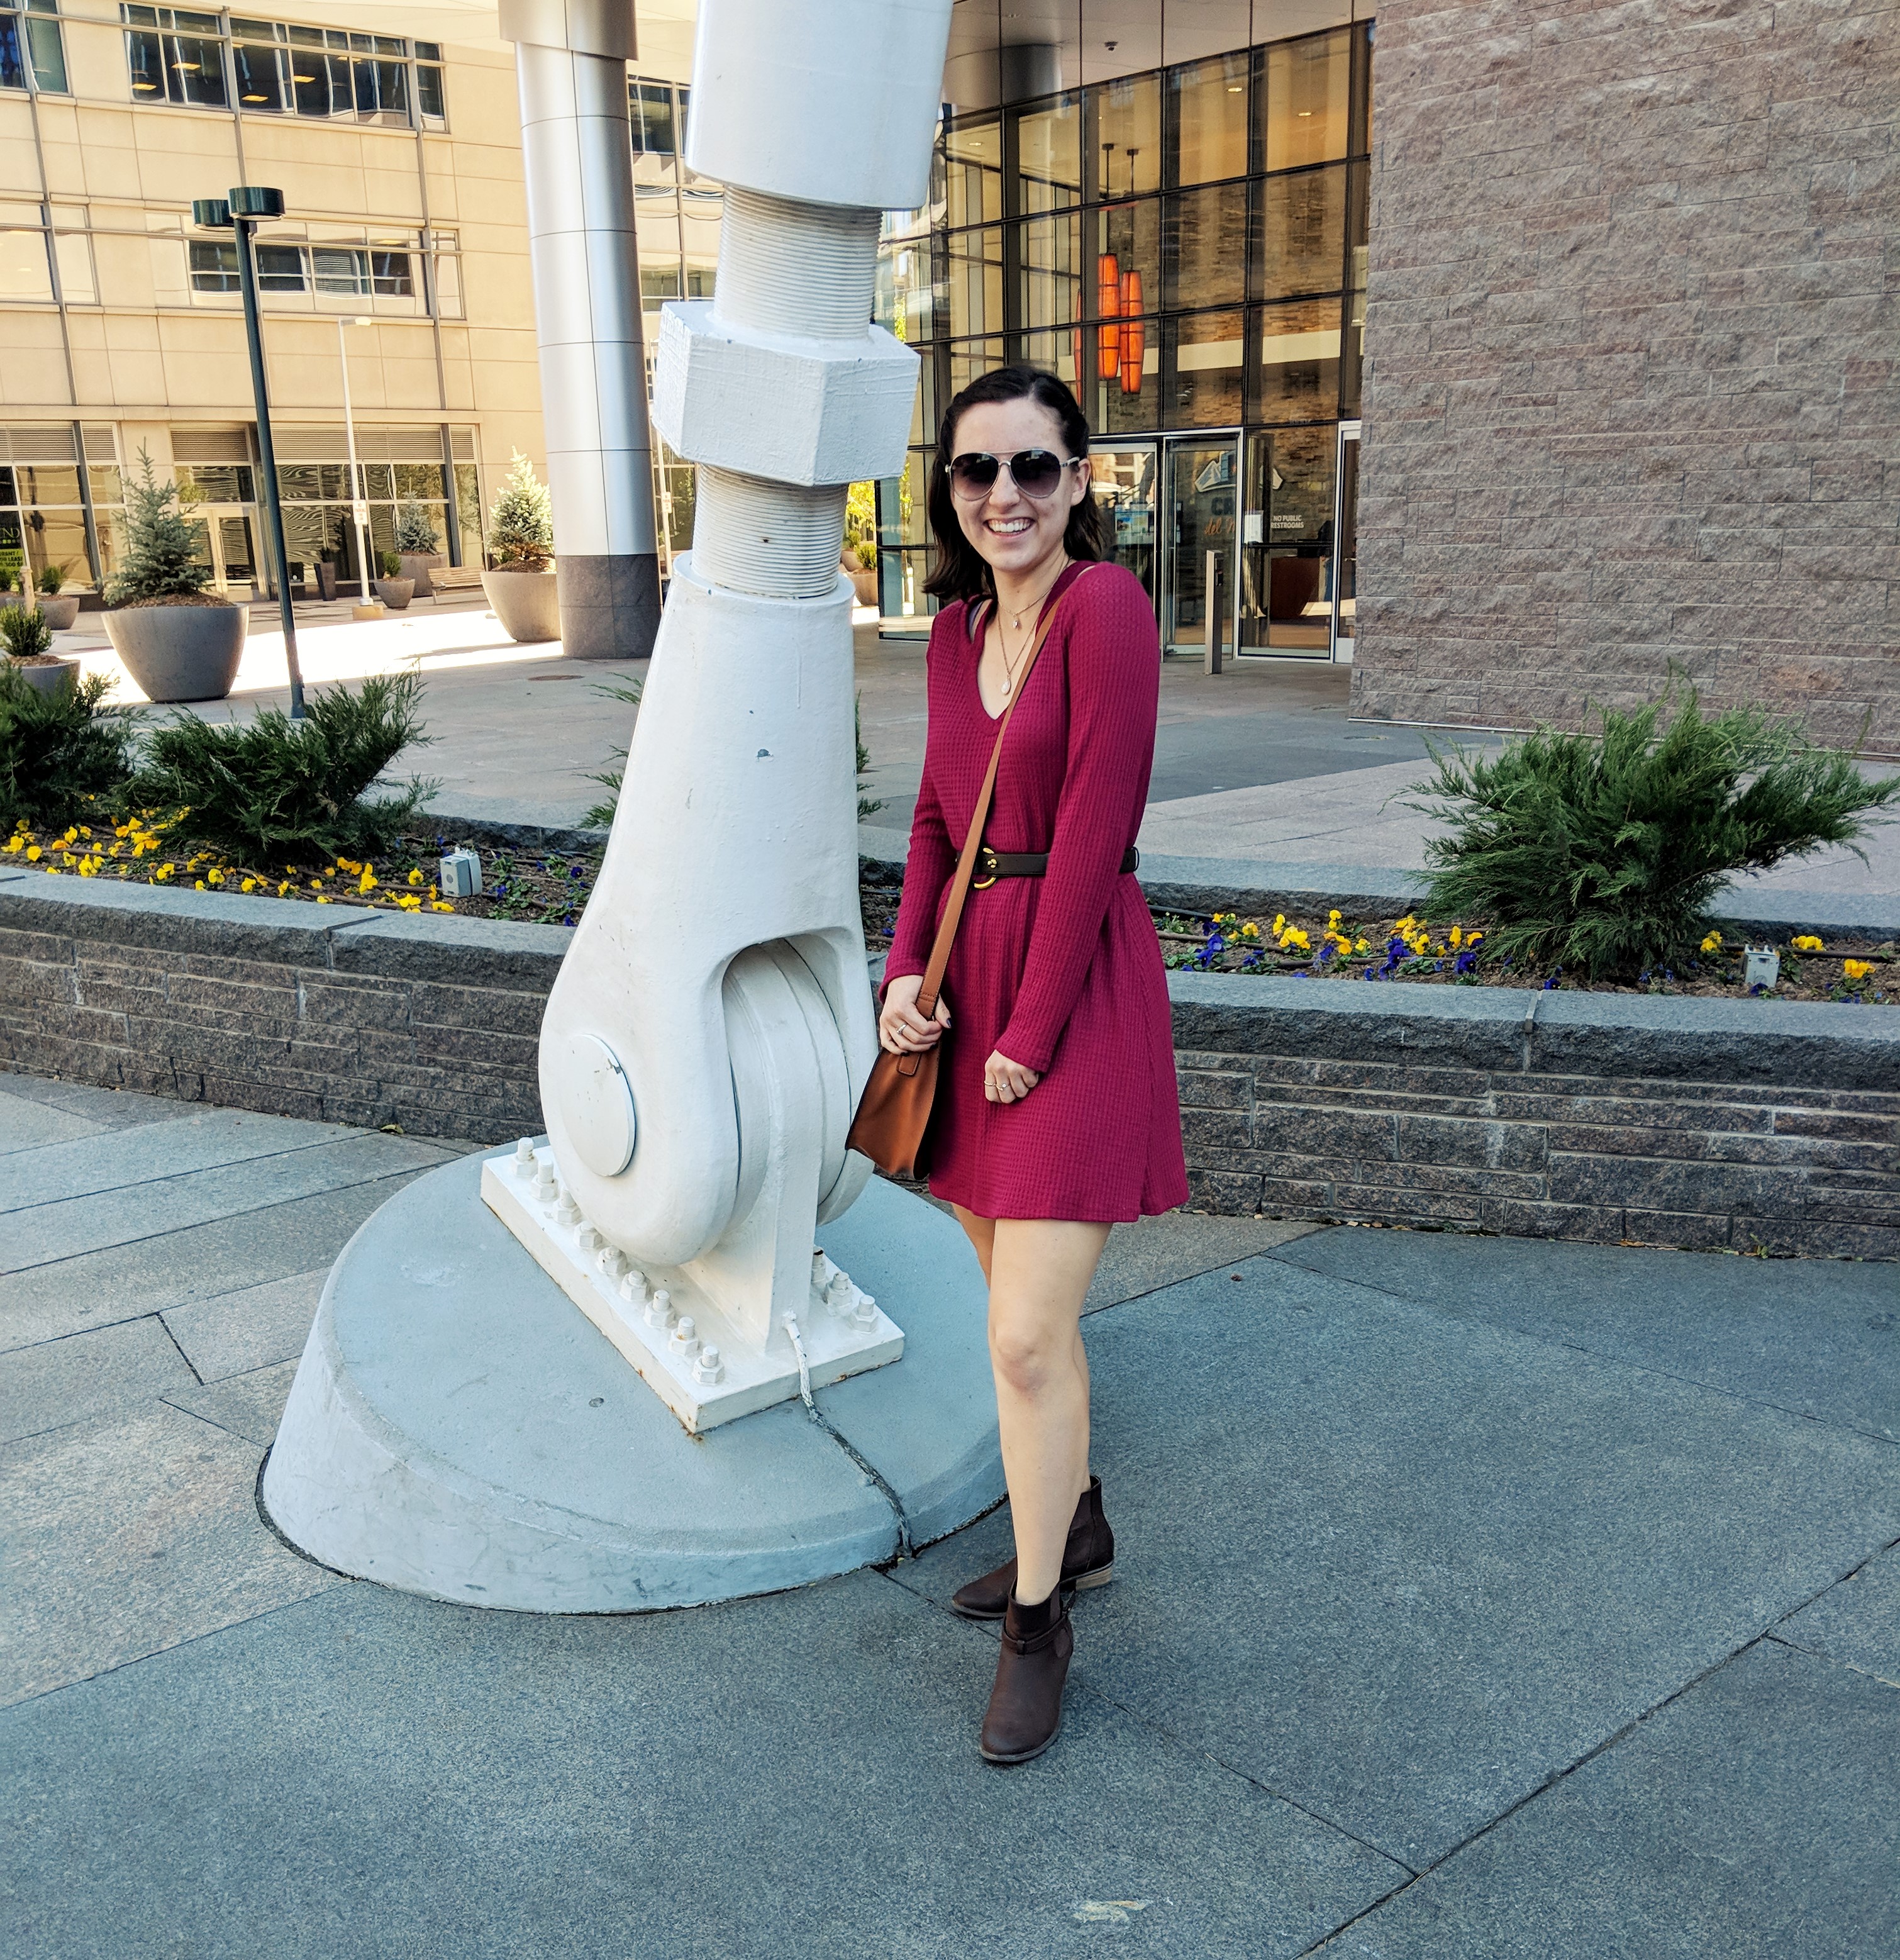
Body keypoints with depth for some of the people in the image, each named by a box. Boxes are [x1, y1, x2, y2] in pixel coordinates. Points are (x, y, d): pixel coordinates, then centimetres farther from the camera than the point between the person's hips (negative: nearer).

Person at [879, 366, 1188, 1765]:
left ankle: (1039, 1626, 16)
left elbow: (1093, 835, -17)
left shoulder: (1106, 605, -14)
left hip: (1077, 987, -8)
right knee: (1018, 1296, 19)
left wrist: (1031, 1031, -15)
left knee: (1026, 1339, -5)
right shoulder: (959, 626, 10)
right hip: (972, 978, 8)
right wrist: (906, 971, 1)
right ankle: (1078, 1531, 41)